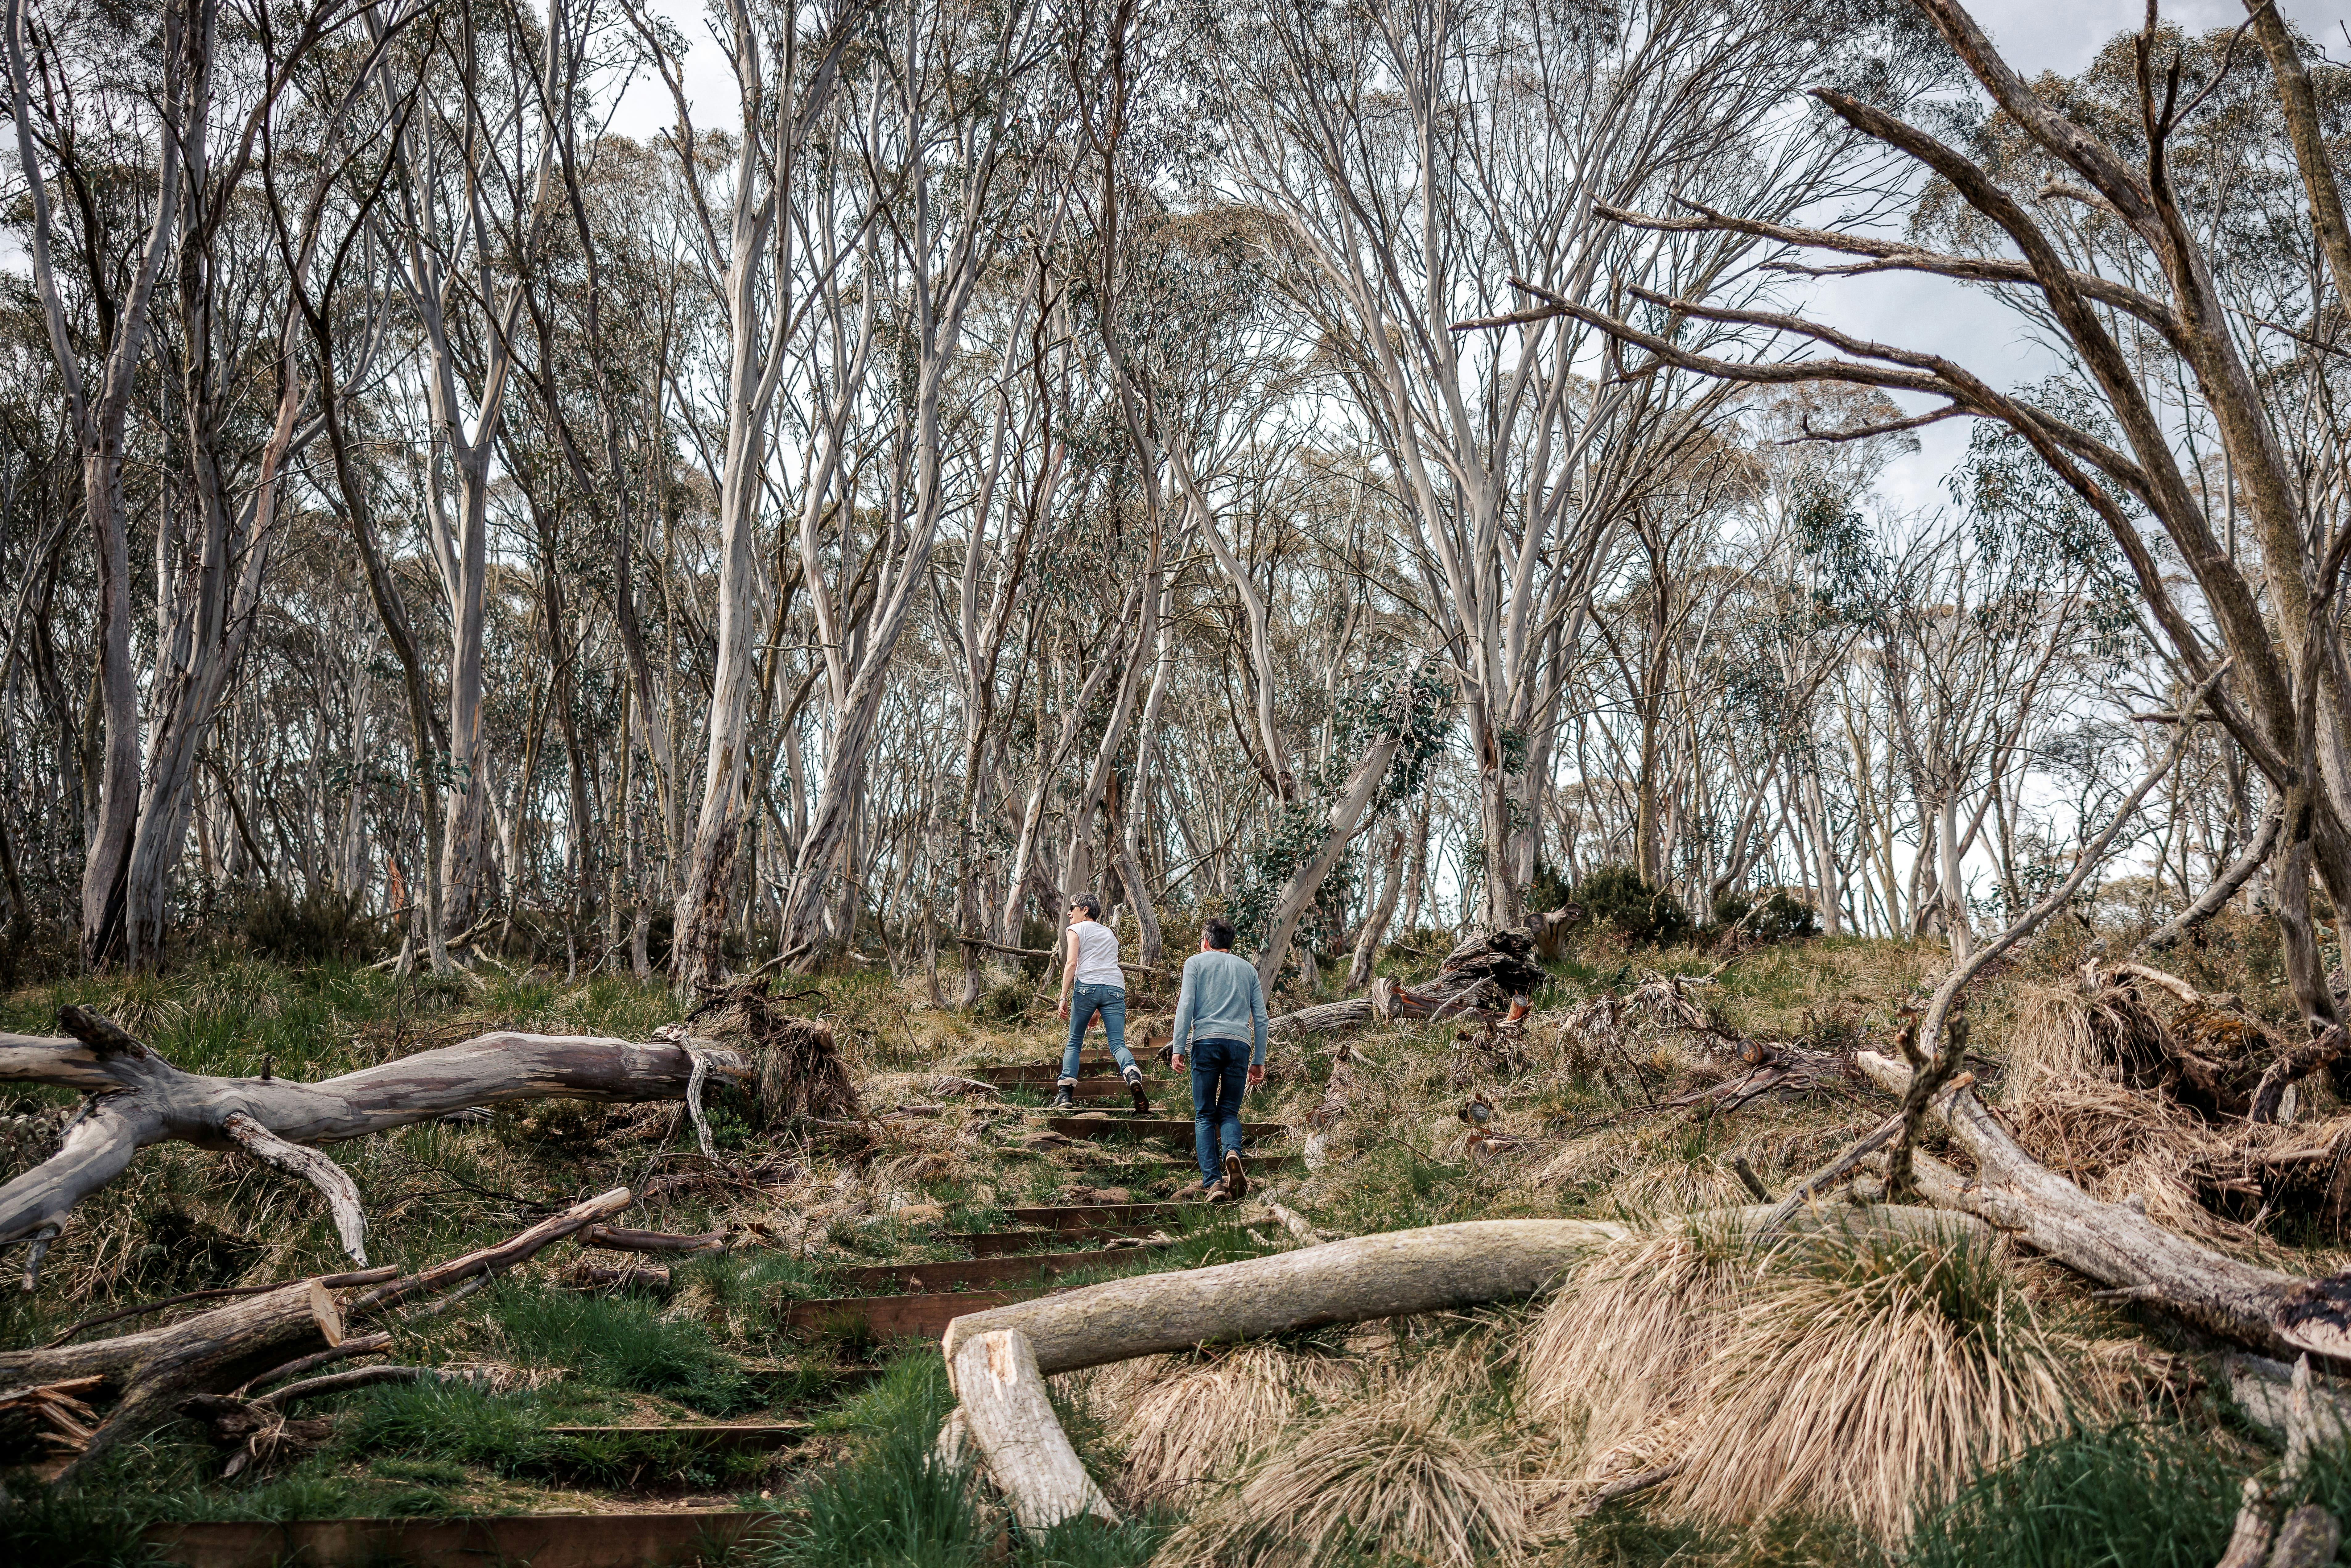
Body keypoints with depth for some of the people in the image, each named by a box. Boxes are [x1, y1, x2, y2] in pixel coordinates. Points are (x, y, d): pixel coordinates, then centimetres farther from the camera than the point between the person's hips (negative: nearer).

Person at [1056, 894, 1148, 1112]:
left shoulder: (1077, 929, 13)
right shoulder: (1110, 933, 31)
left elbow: (1071, 963, -1)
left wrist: (1063, 998, -3)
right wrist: (1099, 1010, 35)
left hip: (1087, 986, -4)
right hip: (1116, 988, 4)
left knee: (1074, 1043, 8)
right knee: (1118, 1044, -7)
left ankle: (1065, 1094, -2)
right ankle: (1133, 1076, -38)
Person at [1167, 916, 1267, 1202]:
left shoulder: (1196, 962, 13)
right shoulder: (1248, 968, 22)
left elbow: (1186, 1005, 0)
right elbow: (1260, 1018, 17)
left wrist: (1178, 1048, -1)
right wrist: (1259, 1061, 19)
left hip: (1207, 1041, -2)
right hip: (1240, 1044, 2)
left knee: (1205, 1116, 2)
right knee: (1229, 1111, 9)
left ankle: (1213, 1182, -11)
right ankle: (1232, 1153, -22)